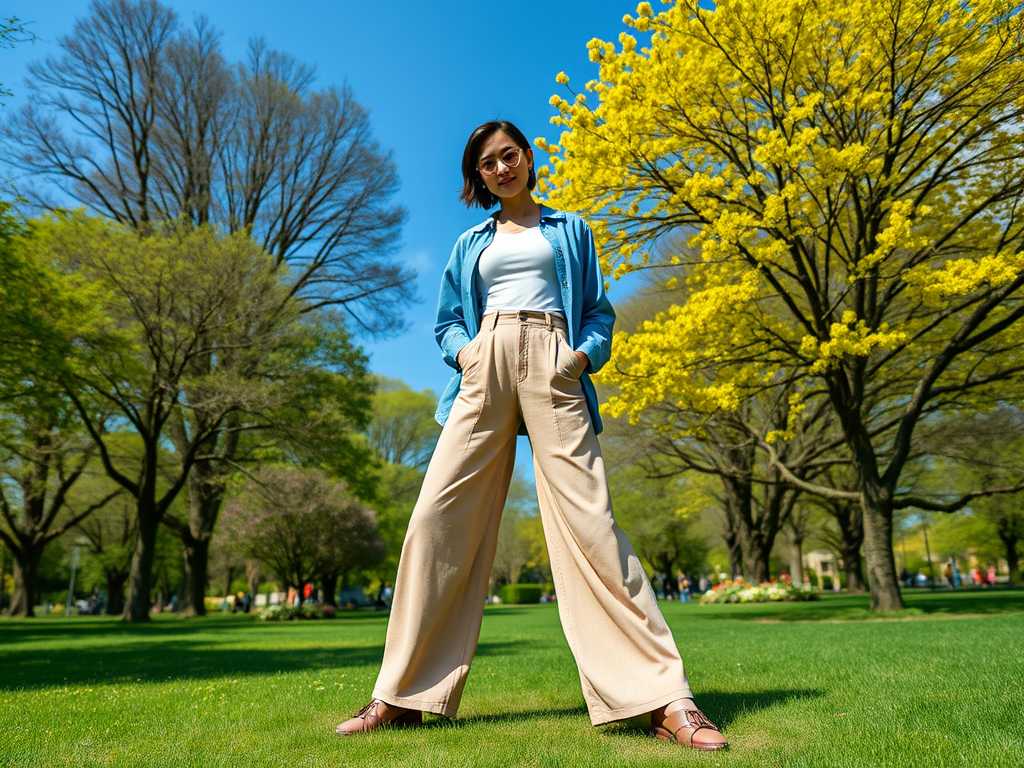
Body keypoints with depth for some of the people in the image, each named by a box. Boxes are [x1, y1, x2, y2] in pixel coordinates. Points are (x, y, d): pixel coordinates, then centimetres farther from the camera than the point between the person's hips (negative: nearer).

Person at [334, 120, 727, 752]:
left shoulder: (570, 230, 23)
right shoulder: (472, 243, 26)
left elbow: (599, 311, 17)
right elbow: (448, 318, 24)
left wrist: (585, 353, -5)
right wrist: (462, 349, 1)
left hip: (553, 367, -2)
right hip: (485, 368, 2)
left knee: (588, 518, -16)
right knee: (439, 515, -9)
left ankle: (665, 699, -11)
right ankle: (401, 696, 2)